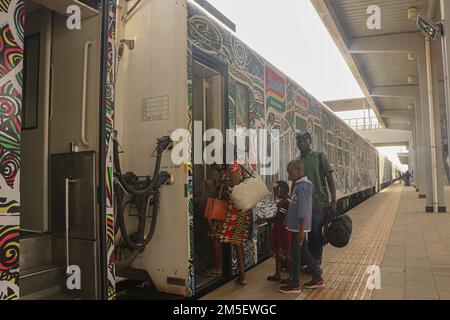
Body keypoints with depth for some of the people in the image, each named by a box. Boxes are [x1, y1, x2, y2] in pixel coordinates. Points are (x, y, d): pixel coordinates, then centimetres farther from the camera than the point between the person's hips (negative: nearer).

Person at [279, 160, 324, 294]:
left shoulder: (302, 187, -20)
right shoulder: (301, 184, 10)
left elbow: (303, 212, -23)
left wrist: (301, 231, -23)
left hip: (299, 228, -9)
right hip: (298, 227, 9)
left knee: (295, 255, 2)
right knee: (304, 253, 18)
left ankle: (295, 285, 14)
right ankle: (317, 279, 28)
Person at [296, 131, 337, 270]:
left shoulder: (319, 157, -1)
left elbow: (330, 178, -3)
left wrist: (333, 200, -9)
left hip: (319, 202, -4)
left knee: (316, 233, -1)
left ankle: (316, 264, 14)